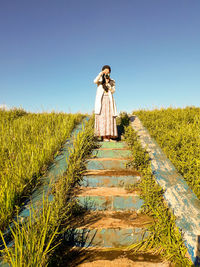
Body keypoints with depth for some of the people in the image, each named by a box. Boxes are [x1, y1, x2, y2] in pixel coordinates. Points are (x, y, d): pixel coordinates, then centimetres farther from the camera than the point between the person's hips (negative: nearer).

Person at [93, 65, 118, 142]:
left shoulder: (112, 81, 14)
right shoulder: (100, 79, 8)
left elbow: (113, 91, 1)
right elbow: (95, 81, -15)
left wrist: (108, 84, -11)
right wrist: (101, 73, -22)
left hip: (109, 100, 3)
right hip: (101, 100, -2)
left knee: (109, 117, -4)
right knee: (102, 117, -9)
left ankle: (109, 136, -2)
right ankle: (104, 136, -10)